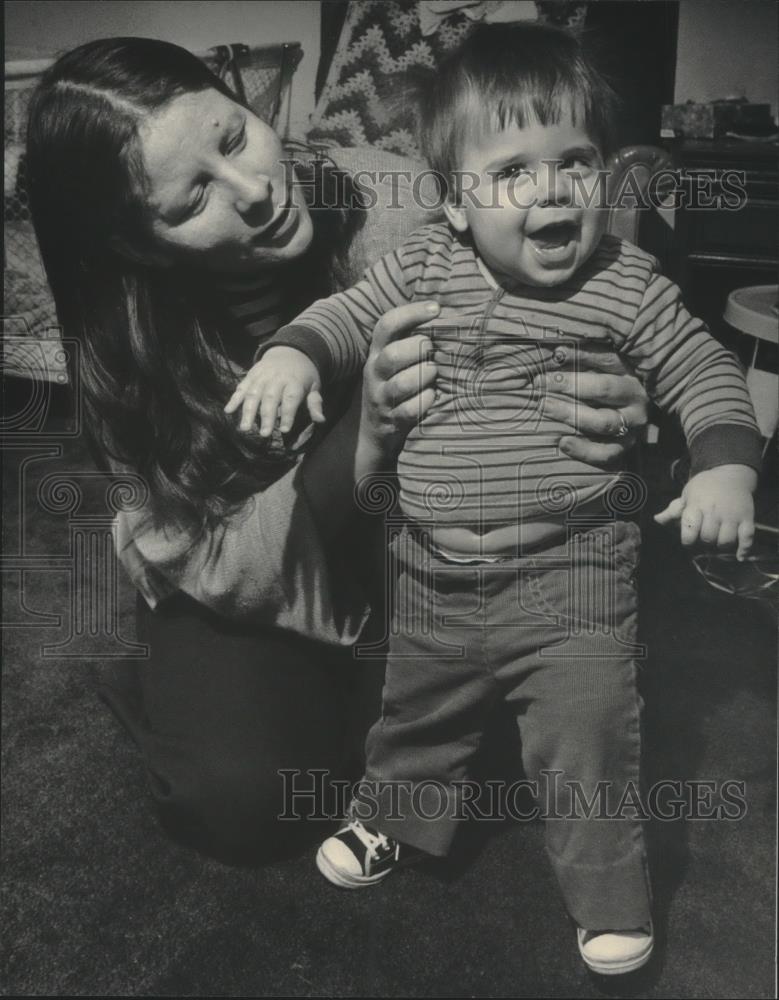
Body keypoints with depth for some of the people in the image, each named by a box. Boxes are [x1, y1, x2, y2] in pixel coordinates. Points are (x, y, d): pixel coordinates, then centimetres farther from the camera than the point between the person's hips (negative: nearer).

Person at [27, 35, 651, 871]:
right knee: (242, 803, -22)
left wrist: (618, 406, -38)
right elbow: (225, 569, -25)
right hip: (249, 593, -2)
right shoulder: (130, 353, -24)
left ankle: (351, 698, 10)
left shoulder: (393, 207, -25)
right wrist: (366, 435, -41)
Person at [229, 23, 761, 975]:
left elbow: (705, 371, -2)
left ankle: (607, 891, 29)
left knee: (584, 736, 0)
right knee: (417, 706, 24)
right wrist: (294, 351, -13)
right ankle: (392, 816, 53)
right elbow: (350, 312, 7)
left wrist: (725, 466, -18)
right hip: (435, 572, 4)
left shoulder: (627, 283, -8)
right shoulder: (423, 264, -3)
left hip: (568, 574, -3)